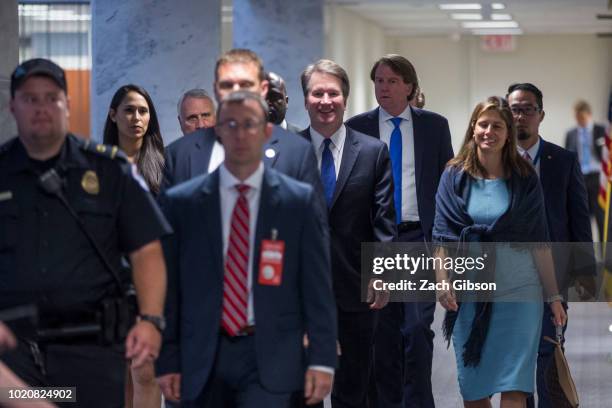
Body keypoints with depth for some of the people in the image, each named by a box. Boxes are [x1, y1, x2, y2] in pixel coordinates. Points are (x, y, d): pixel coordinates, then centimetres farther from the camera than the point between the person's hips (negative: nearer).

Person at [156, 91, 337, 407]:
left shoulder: (299, 200, 3)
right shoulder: (181, 202, 4)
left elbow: (317, 287, 2)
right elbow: (168, 288, 5)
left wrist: (321, 359, -3)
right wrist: (167, 361, 0)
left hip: (269, 357, -2)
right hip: (202, 358, 2)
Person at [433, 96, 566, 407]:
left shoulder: (524, 179, 4)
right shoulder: (455, 176, 6)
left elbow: (539, 242, 4)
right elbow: (442, 236, 1)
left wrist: (554, 296, 1)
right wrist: (442, 283, -14)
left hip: (518, 291, -1)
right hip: (469, 291, 2)